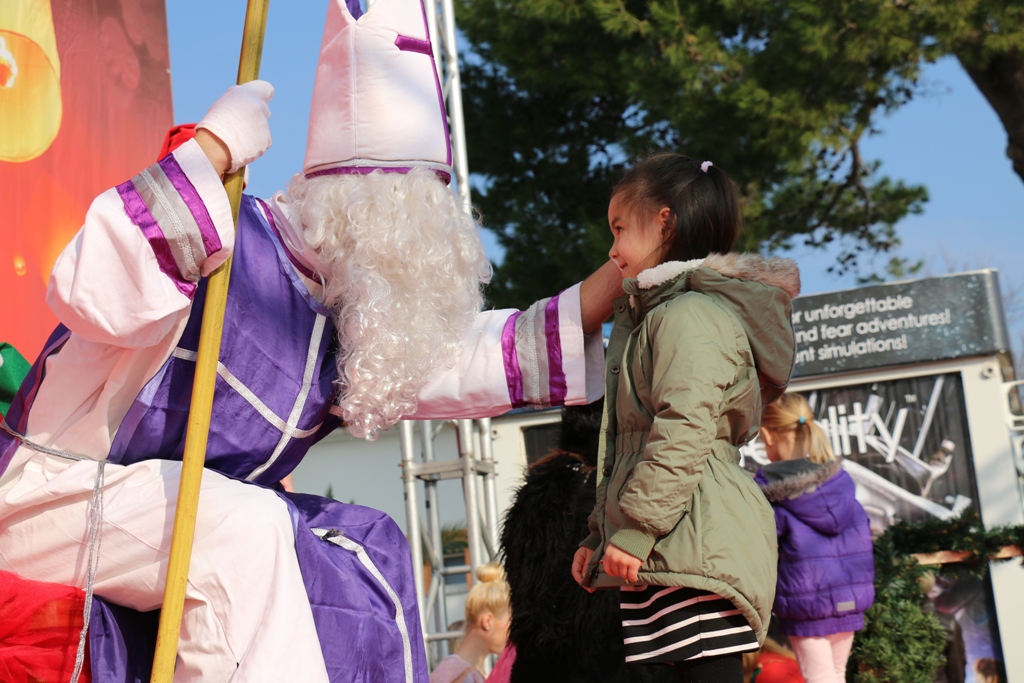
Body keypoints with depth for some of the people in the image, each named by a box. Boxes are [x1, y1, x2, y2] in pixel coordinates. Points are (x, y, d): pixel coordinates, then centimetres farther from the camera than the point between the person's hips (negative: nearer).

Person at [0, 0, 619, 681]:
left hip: (178, 518, 8)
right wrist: (209, 149, -35)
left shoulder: (350, 330, 5)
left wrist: (623, 277, 6)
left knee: (367, 548, 1)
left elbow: (490, 354, 9)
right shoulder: (220, 240, -20)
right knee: (244, 528, -32)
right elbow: (94, 295, -38)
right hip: (55, 497, -8)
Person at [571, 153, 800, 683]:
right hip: (663, 559, 10)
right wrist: (598, 536, 23)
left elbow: (684, 431, -20)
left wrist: (634, 531, -20)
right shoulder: (647, 317, 26)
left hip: (693, 547, -10)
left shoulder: (691, 315, -8)